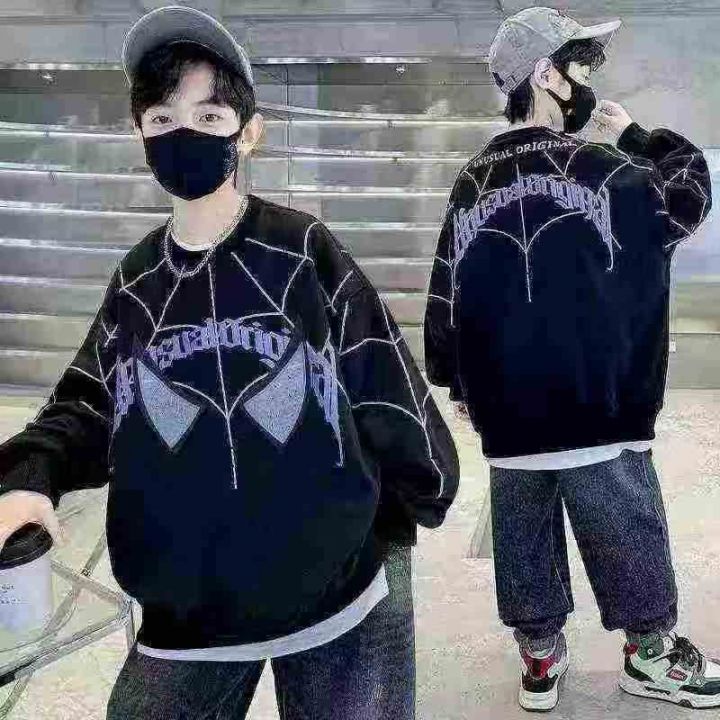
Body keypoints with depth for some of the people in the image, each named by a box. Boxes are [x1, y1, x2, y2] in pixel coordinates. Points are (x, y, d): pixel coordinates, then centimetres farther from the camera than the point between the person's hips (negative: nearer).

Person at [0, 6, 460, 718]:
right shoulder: (137, 282, 4)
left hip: (338, 594, -3)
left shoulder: (303, 251, -8)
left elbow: (387, 388, -5)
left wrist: (410, 508, 2)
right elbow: (89, 403, 5)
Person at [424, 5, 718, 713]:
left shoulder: (471, 185, 5)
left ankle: (539, 657, 27)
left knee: (525, 543, 15)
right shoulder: (599, 170, -12)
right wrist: (635, 136, 15)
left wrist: (457, 382, 17)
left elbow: (446, 296, 7)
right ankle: (652, 652, 27)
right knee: (629, 538, 12)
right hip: (597, 406, -5)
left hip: (506, 411, 5)